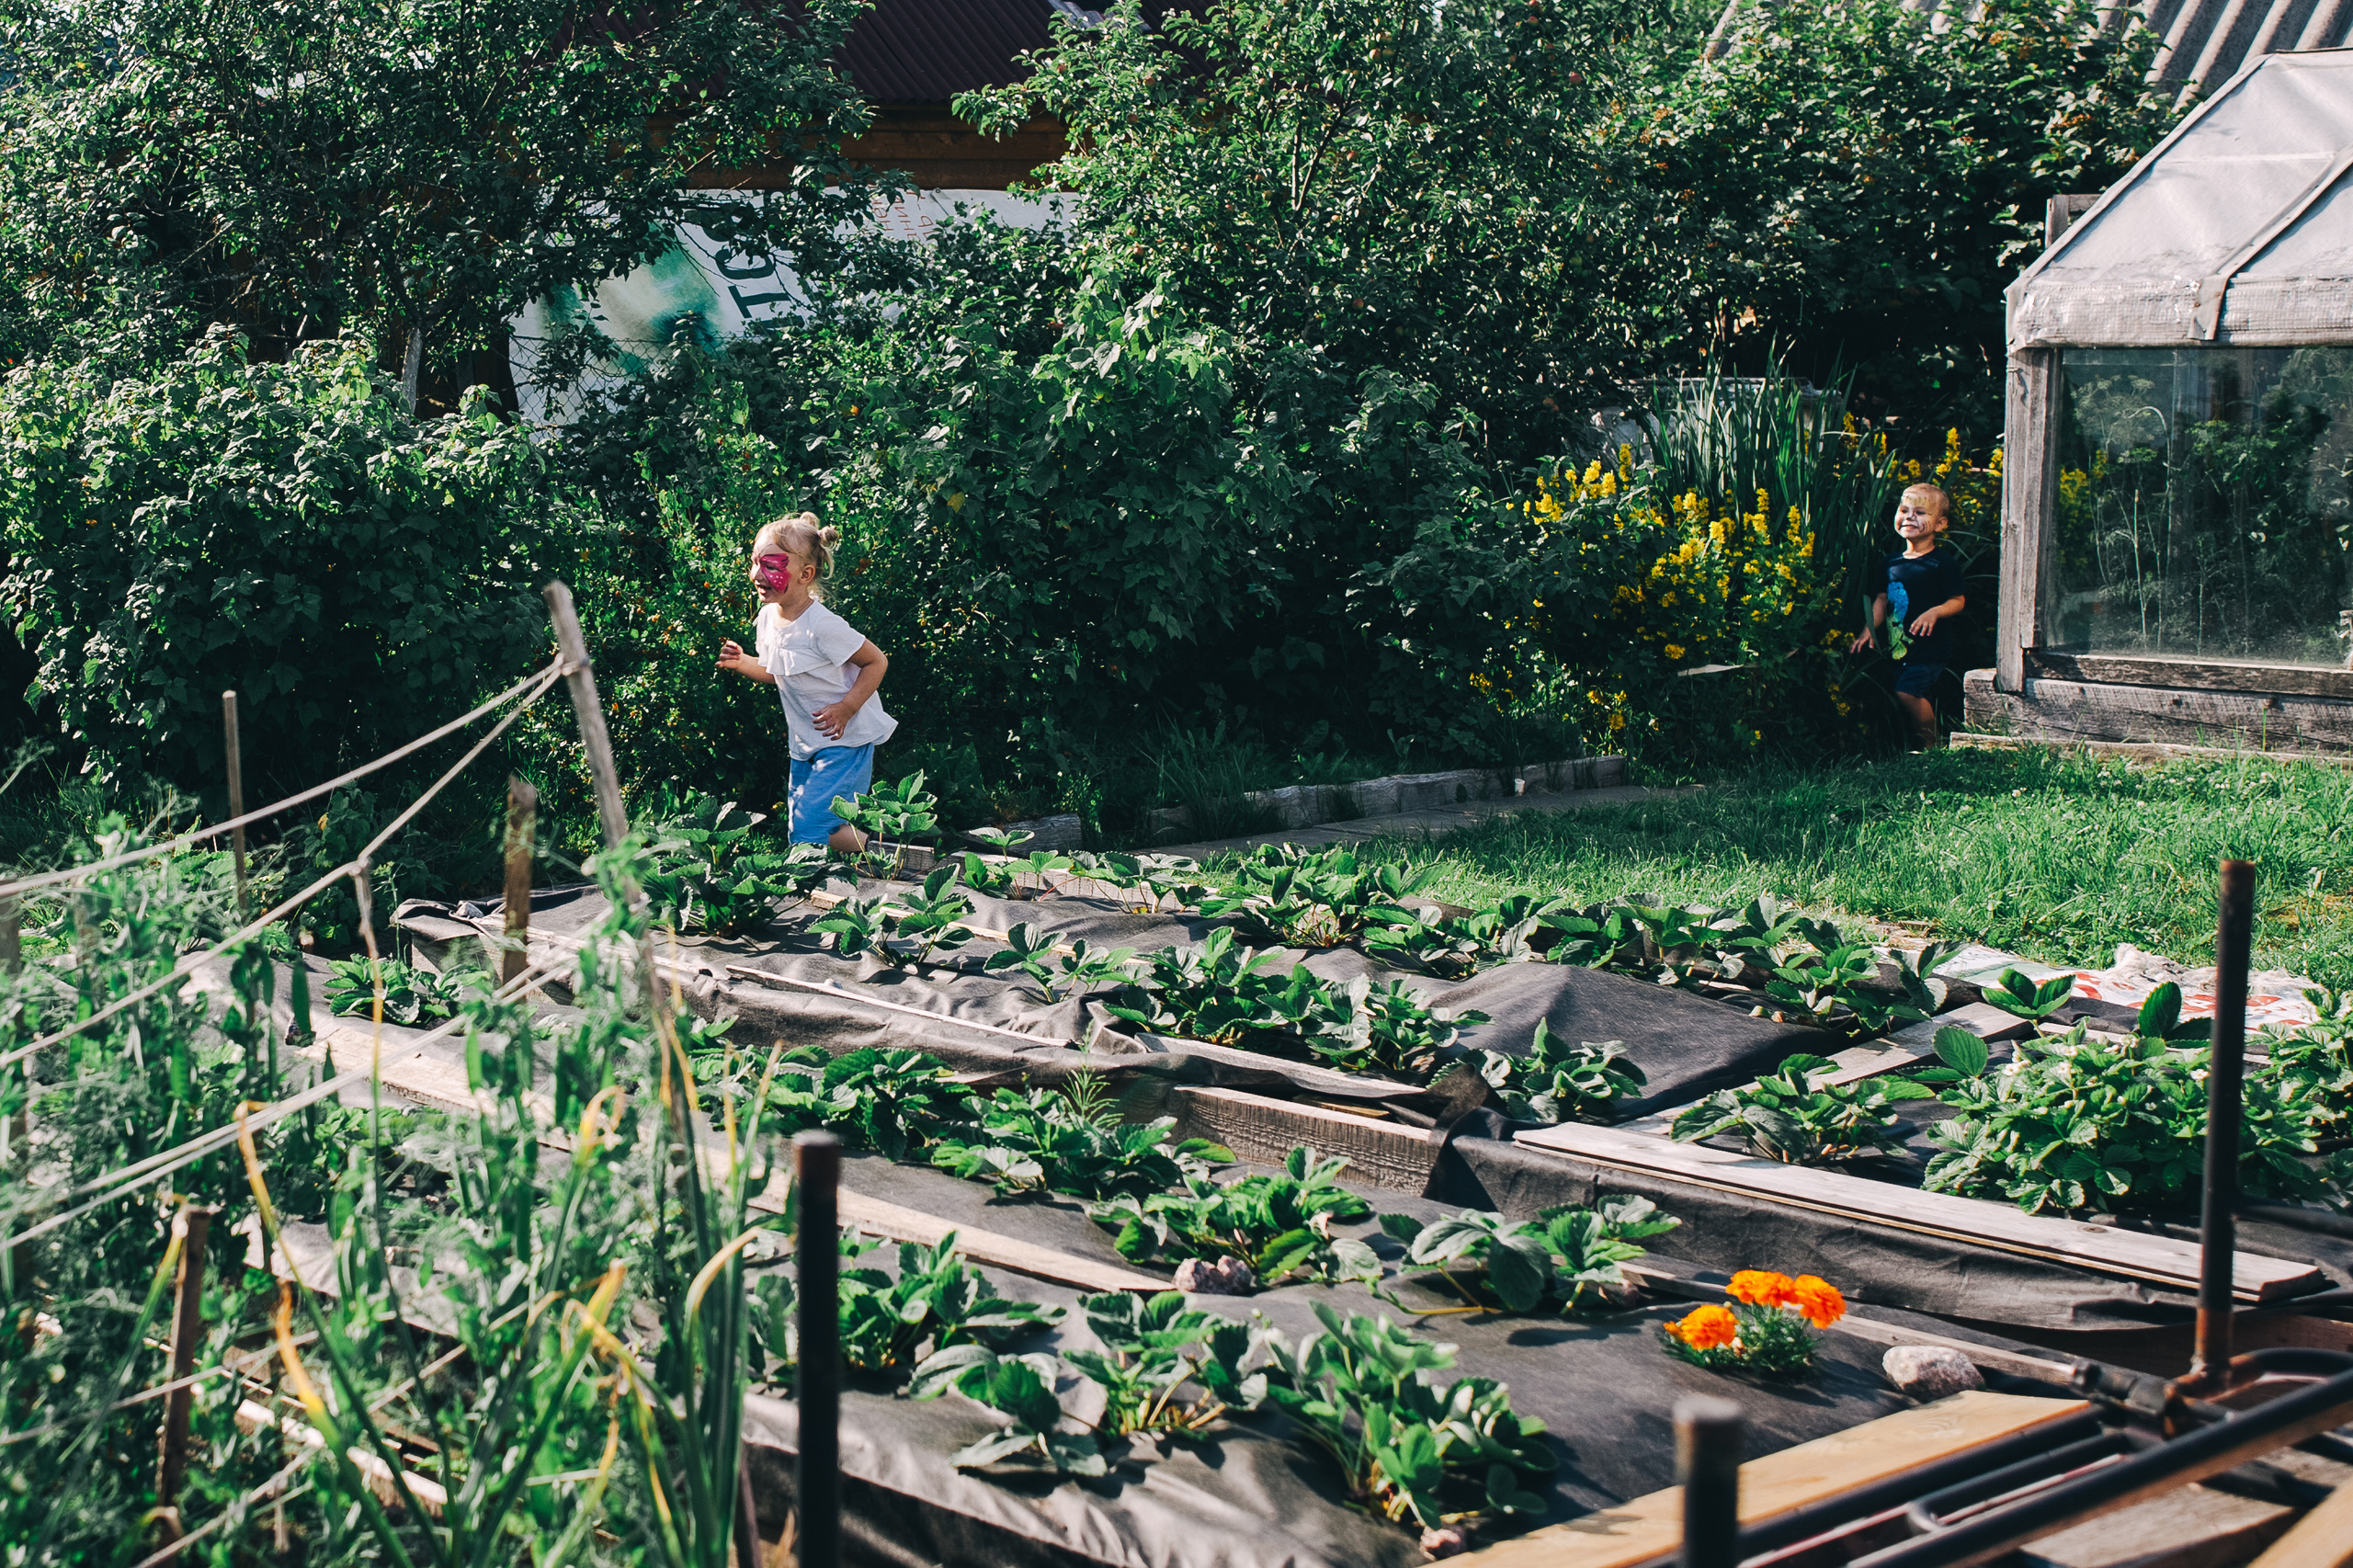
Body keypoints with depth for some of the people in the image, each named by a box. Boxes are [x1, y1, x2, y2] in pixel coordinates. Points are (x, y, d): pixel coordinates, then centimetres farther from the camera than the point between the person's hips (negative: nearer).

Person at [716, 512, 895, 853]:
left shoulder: (823, 626, -23)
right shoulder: (767, 618, 1)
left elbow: (877, 662, -15)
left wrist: (846, 708, -21)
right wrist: (742, 663, 0)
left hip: (844, 739, -9)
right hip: (806, 745, 9)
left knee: (811, 834, -16)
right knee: (799, 834, 13)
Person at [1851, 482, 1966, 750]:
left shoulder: (1944, 562, -7)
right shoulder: (1893, 561, 11)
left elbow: (1958, 601, -7)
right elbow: (1882, 599, 18)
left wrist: (1935, 612, -24)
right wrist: (1869, 630, 9)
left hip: (1930, 647, -6)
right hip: (1898, 645, 6)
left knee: (1907, 692, -19)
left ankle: (1930, 745, -5)